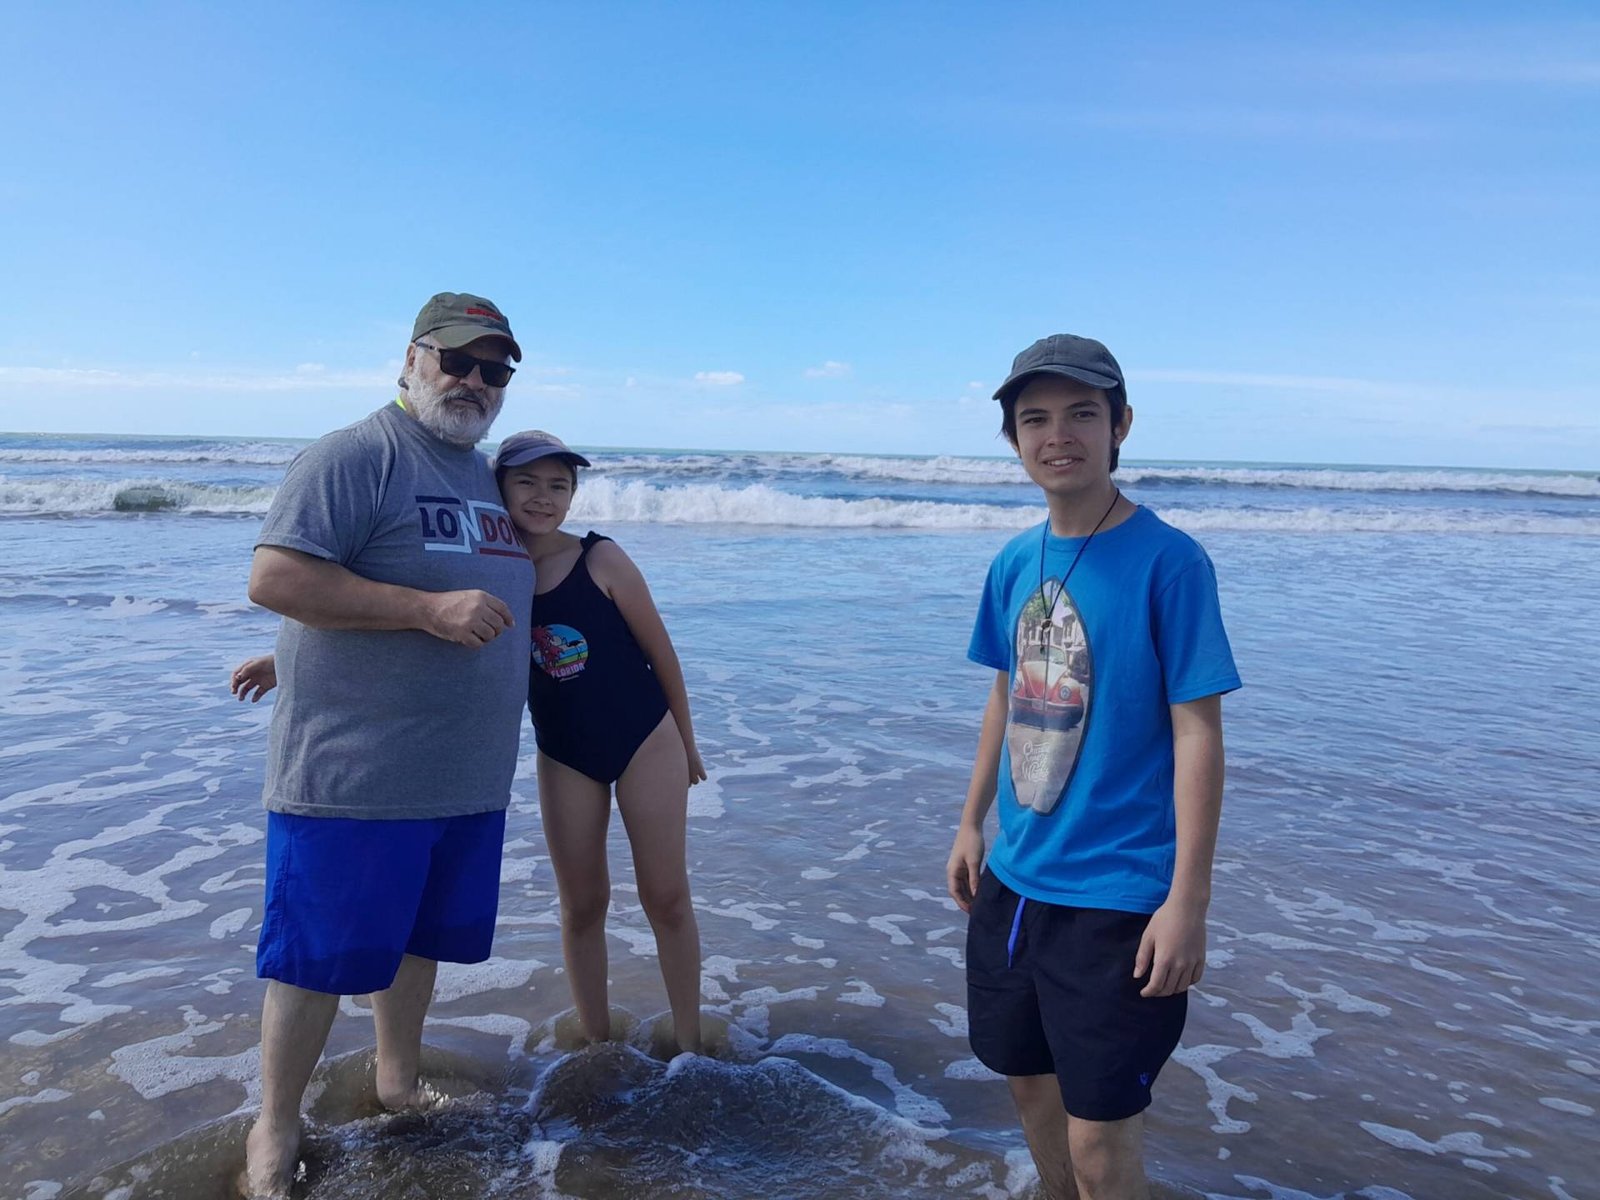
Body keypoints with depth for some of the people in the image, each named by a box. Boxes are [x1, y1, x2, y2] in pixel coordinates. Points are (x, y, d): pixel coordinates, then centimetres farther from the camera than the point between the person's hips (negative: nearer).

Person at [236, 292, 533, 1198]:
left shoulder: (489, 478, 15)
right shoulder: (356, 457, -11)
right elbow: (274, 578, -20)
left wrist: (538, 646, 11)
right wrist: (429, 608, -26)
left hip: (468, 777, 8)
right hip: (355, 775, -7)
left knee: (419, 938, 20)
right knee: (319, 955, 5)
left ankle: (400, 1083, 39)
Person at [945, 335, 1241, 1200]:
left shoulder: (1168, 560, -15)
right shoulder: (1015, 564, 3)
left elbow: (1198, 732, -15)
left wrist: (1188, 898, -15)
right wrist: (970, 825, 15)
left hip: (1117, 893, -6)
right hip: (1014, 877, 6)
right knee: (1027, 1076, 22)